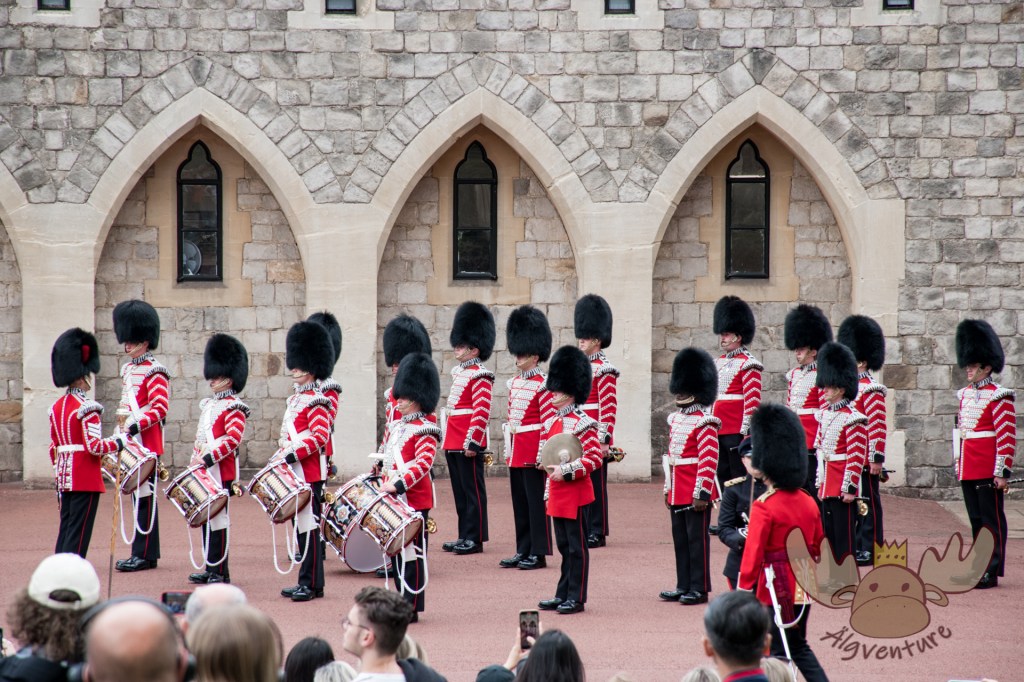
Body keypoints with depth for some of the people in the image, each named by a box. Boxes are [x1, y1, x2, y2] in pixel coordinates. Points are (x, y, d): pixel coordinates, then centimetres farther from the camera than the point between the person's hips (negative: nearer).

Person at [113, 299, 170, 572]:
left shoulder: (154, 372, -10)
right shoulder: (128, 369, 16)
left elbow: (160, 407, -18)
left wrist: (137, 425, -26)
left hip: (147, 442, -9)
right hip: (130, 441, 9)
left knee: (145, 496, -6)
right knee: (137, 496, 10)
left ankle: (145, 554, -4)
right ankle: (143, 551, 15)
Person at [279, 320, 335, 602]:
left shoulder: (315, 401, -12)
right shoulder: (296, 399, 16)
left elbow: (320, 437, -21)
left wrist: (293, 455, -23)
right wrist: (282, 457, 12)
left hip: (309, 472, -9)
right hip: (295, 472, 9)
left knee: (309, 525, -6)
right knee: (302, 525, 11)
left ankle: (311, 584, -4)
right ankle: (307, 582, 16)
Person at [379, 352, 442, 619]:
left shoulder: (424, 431, -11)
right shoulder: (396, 427, 15)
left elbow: (424, 463, -21)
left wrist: (398, 485, -28)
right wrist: (383, 485, 13)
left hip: (414, 500, -8)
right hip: (394, 499, 8)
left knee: (412, 553, -4)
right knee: (399, 551, 11)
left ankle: (411, 608, -2)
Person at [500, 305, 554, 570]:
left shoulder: (542, 385, -11)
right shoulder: (515, 383, 12)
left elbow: (548, 422, -13)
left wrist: (543, 454, -16)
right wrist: (508, 450, 15)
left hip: (532, 452, -8)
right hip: (516, 452, 8)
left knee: (536, 500, -3)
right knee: (519, 501, 11)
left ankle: (539, 553, 1)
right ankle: (523, 550, 17)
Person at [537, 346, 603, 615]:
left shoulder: (582, 424, -13)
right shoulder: (551, 423, 12)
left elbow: (595, 459, -18)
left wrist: (565, 471, -22)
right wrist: (548, 493, 19)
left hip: (575, 493, -8)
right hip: (557, 496, 8)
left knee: (577, 547, -1)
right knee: (564, 547, 14)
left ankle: (576, 598, 3)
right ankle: (563, 595, 19)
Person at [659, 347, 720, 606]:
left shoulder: (704, 423, -13)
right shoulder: (676, 419, 13)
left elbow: (709, 461, -17)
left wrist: (702, 494, -20)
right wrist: (668, 489, 18)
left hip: (695, 494, -8)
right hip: (677, 494, 8)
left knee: (697, 539, -1)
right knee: (680, 539, 12)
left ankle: (700, 589, 5)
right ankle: (684, 586, 20)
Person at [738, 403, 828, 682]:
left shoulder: (764, 507, -17)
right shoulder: (809, 502, 4)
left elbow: (753, 555, -17)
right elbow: (818, 549, 13)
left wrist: (742, 596, -12)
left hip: (776, 590, -7)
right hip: (803, 588, 7)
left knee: (779, 652, 3)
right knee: (799, 646, 19)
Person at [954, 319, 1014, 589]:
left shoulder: (999, 397, -10)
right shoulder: (965, 395, 12)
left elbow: (1007, 439, -13)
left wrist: (1003, 473, -16)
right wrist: (958, 463, 18)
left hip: (988, 473, -7)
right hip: (968, 471, 7)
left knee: (992, 521, -2)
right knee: (976, 520, 12)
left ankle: (992, 571, 1)